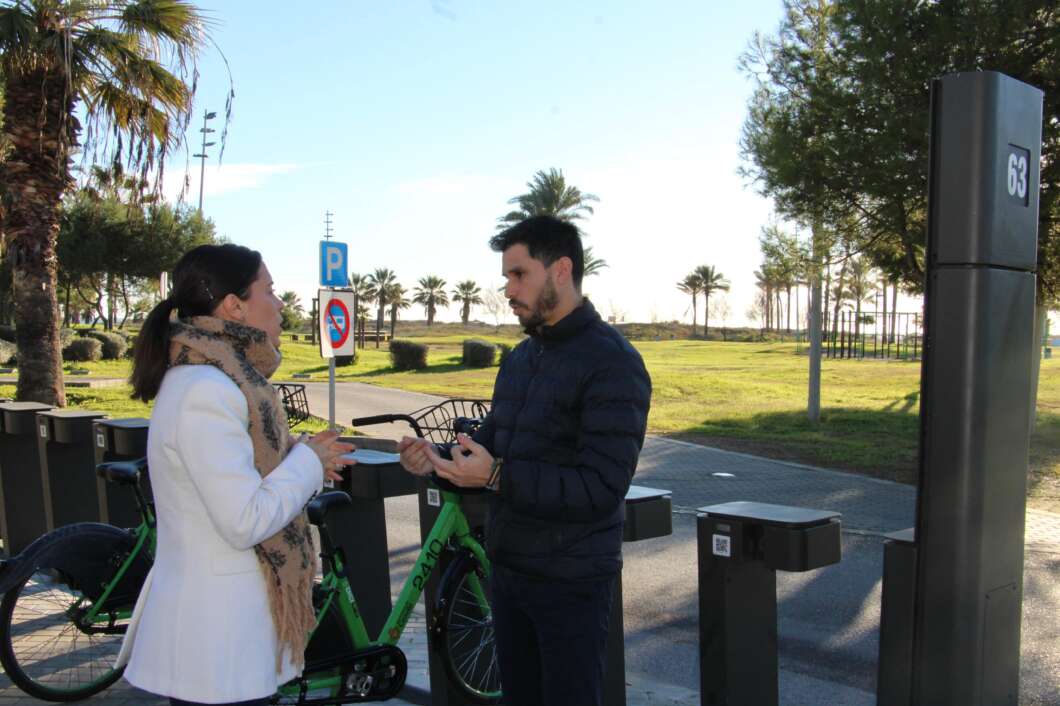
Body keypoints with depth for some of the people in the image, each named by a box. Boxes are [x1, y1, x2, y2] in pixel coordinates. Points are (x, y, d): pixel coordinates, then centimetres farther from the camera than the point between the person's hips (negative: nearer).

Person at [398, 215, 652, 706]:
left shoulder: (612, 363, -17)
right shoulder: (519, 357, 10)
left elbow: (601, 489, -24)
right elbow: (488, 444, 14)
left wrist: (497, 477, -28)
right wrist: (436, 461, -6)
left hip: (570, 581, -8)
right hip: (508, 571, 8)